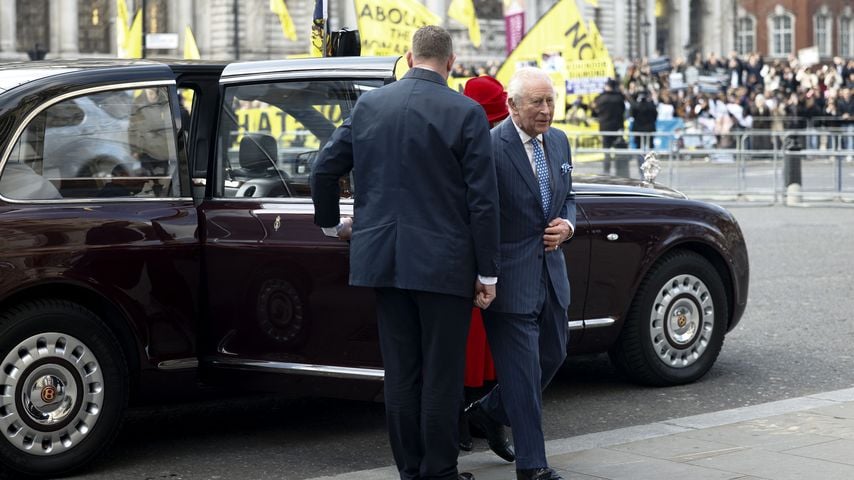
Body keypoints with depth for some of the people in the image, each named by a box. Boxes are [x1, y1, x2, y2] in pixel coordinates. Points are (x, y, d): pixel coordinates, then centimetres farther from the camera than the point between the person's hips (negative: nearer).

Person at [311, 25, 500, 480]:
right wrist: (487, 273, -4)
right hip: (444, 264, -4)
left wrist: (331, 222, 27)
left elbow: (325, 169, 9)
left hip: (383, 259, 4)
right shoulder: (466, 113, -8)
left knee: (400, 373, 11)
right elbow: (483, 199, -9)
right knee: (441, 375, 4)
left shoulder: (368, 104, 4)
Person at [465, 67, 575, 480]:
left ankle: (488, 412, 40)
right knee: (523, 371, -2)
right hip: (510, 278, -8)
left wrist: (567, 225, -1)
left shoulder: (559, 142, 9)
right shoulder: (490, 147, -16)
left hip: (551, 273, 8)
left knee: (553, 356, 19)